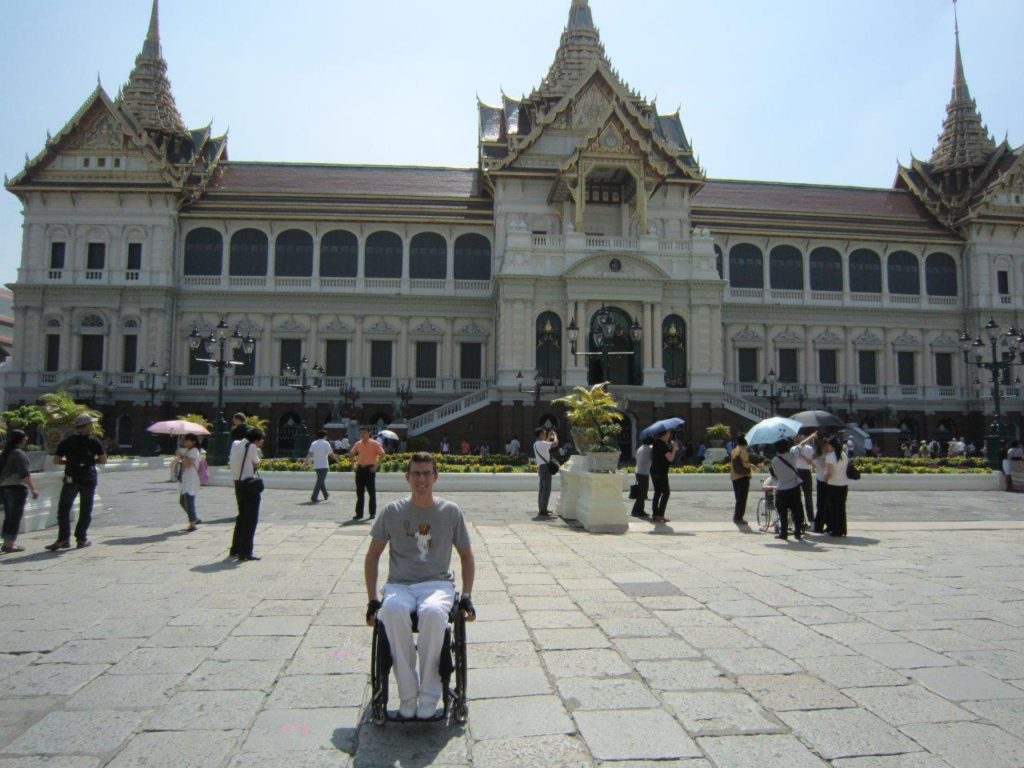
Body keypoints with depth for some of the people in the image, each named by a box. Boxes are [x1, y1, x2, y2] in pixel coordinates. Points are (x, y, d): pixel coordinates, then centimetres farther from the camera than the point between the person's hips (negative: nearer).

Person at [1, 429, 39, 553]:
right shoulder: (19, 453, -12)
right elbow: (24, 474, -19)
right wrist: (33, 489, -19)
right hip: (17, 487, -8)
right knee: (16, 516, -4)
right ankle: (10, 544, -5)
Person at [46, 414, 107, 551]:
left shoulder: (67, 441, 3)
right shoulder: (94, 441, -1)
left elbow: (56, 460, 1)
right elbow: (103, 460, -2)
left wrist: (69, 461, 17)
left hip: (71, 479, 1)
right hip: (89, 479, 0)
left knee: (63, 509, 7)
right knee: (85, 510, 7)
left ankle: (63, 539, -2)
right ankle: (81, 539, 7)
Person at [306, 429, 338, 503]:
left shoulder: (313, 443, 6)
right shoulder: (326, 443, -4)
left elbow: (310, 454, -3)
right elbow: (331, 454, -2)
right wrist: (337, 459, 12)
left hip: (316, 466, 6)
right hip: (324, 466, -5)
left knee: (320, 481, 19)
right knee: (320, 482, -6)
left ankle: (326, 495, 31)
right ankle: (314, 497, -15)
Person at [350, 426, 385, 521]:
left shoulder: (374, 444, -5)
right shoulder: (358, 444, 9)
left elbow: (382, 454, -8)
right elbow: (352, 453, 22)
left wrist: (376, 465, -12)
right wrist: (355, 464, 11)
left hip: (369, 469, -4)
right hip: (360, 469, 5)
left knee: (372, 492, 1)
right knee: (359, 492, 6)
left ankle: (372, 513, 9)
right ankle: (359, 513, 10)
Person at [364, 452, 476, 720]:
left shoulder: (451, 512, 6)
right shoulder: (392, 512, 7)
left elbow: (466, 557, 13)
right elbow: (373, 556, 12)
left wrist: (466, 597, 2)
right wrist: (373, 599, 3)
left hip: (437, 584, -1)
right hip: (399, 585, 1)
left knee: (433, 612, -38)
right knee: (392, 611, -37)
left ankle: (429, 695, -20)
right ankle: (407, 695, -23)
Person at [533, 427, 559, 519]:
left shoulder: (536, 444, 13)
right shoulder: (542, 443, -16)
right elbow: (555, 444, -20)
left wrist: (549, 437, 29)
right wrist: (555, 436, -1)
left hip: (541, 467, 10)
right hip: (545, 467, -10)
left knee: (542, 489, 15)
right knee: (546, 489, -10)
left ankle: (542, 509, 22)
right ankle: (543, 511, -12)